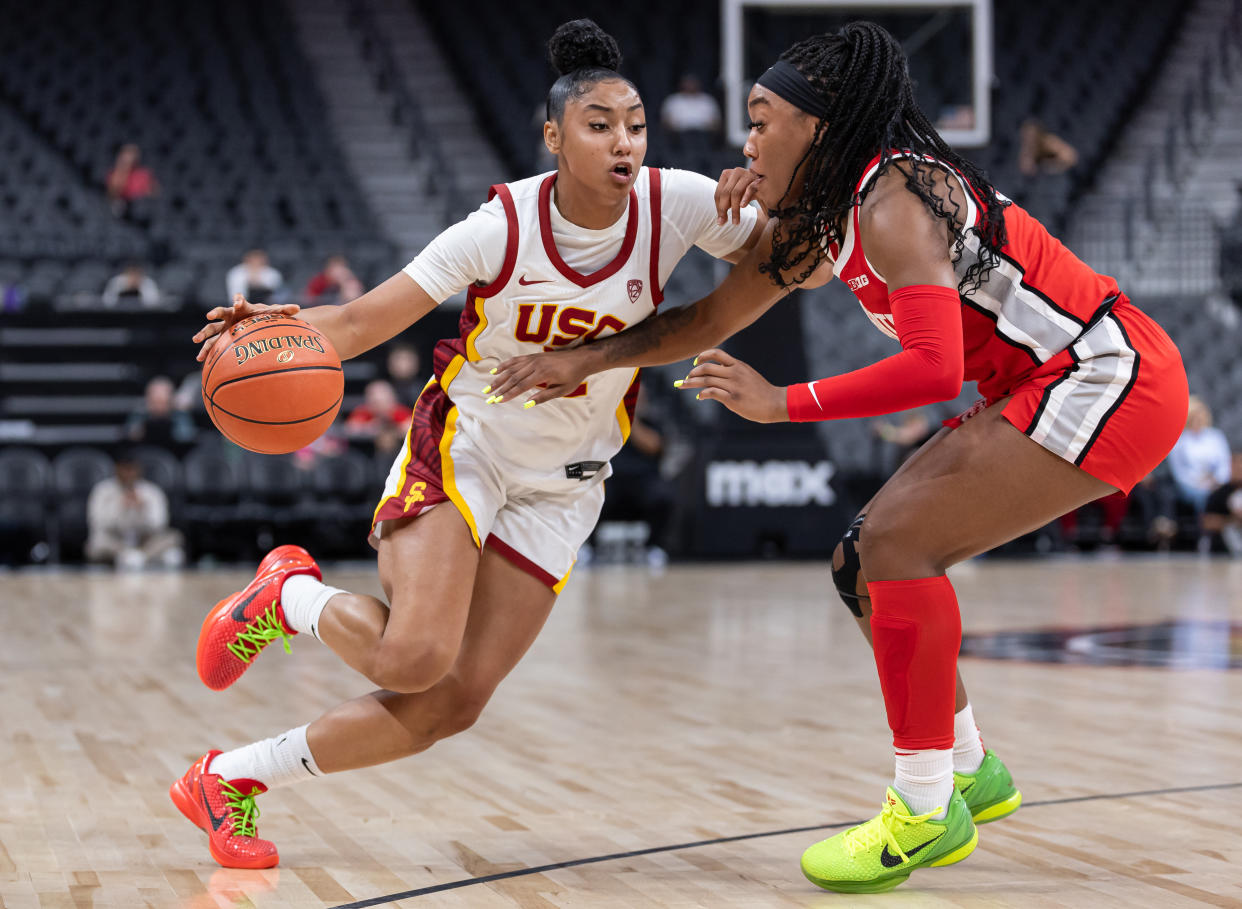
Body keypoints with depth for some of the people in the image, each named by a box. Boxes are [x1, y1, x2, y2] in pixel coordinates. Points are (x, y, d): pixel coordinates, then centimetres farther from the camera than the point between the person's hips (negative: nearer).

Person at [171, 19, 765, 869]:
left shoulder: (676, 205, -12)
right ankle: (289, 593, 7)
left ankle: (230, 779, 10)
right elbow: (362, 321, -16)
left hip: (560, 488, 3)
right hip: (460, 449, -3)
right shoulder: (503, 227, -18)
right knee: (416, 658, -26)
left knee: (454, 703, -5)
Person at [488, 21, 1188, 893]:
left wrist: (784, 403, -25)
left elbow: (934, 368, -29)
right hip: (1049, 390, 10)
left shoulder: (890, 200, -20)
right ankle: (969, 770, 23)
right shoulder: (818, 224, 10)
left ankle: (928, 809, -6)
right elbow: (709, 320, 18)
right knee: (869, 560, 7)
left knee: (894, 545, -16)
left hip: (1110, 383, -10)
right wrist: (582, 361, 11)